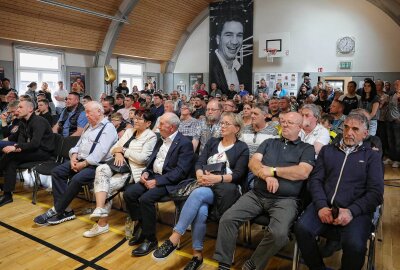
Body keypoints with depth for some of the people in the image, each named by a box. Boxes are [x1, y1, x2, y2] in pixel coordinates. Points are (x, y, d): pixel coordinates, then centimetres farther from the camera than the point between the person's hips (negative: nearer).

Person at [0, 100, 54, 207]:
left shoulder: (38, 121, -17)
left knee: (11, 154, -20)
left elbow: (35, 143, -26)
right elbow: (21, 139, 1)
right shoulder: (23, 122, 12)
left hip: (44, 152, -8)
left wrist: (16, 147, -28)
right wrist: (18, 148, -22)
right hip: (34, 150, 8)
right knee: (11, 162, -14)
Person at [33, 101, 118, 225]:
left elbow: (99, 153, -20)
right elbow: (79, 144, 18)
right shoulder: (89, 126, 18)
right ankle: (65, 210, -11)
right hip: (80, 160, 9)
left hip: (96, 165, -9)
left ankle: (56, 211, -13)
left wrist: (83, 164, -18)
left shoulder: (108, 128, -11)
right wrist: (74, 157, -2)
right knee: (57, 172, -7)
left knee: (76, 179, -30)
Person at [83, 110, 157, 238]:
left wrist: (123, 150, -9)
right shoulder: (129, 131, 17)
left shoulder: (151, 136, -5)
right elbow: (114, 148, 15)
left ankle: (102, 224, -10)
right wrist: (118, 153, -9)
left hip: (134, 170, -7)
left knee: (108, 186, -23)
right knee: (101, 169, -24)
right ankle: (99, 209, -33)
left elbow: (142, 158, -17)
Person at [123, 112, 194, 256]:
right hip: (153, 176, 8)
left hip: (169, 182, -8)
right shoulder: (161, 140, 15)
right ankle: (140, 227, 8)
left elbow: (181, 171, -19)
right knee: (129, 193, -11)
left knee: (145, 199, -28)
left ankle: (150, 239, -9)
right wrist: (146, 172, -3)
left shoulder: (185, 143, -11)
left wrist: (157, 181, -21)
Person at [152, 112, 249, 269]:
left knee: (198, 194, -34)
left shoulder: (242, 148, 7)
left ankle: (174, 239, -29)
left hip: (225, 188, -3)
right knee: (201, 210, -30)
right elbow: (199, 163, 9)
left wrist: (217, 178, -20)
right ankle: (197, 255, -17)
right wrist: (200, 175, -15)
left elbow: (238, 174, -5)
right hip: (206, 186, 4)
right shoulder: (212, 142, 20)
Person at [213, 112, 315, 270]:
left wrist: (272, 170, -7)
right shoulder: (269, 143, 19)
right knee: (227, 219, -16)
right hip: (256, 195, 3)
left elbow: (303, 172, -9)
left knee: (279, 233, -31)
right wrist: (267, 176, -14)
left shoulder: (306, 149, 9)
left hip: (285, 200, -3)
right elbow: (253, 163, 5)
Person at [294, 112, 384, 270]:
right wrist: (321, 206, -9)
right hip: (324, 206, 2)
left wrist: (351, 211, -14)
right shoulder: (327, 150, 20)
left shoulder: (372, 156, 14)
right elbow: (315, 180, 10)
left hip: (356, 210, -2)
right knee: (302, 228, -26)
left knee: (354, 244, -31)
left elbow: (375, 192, 3)